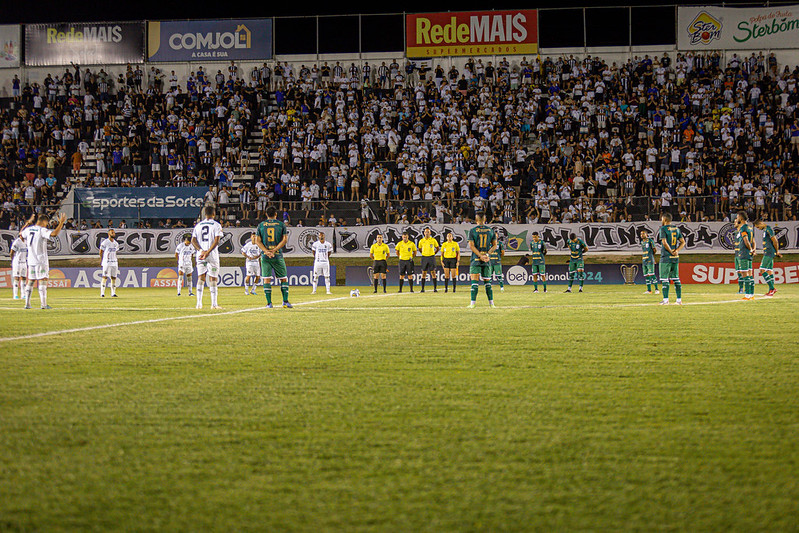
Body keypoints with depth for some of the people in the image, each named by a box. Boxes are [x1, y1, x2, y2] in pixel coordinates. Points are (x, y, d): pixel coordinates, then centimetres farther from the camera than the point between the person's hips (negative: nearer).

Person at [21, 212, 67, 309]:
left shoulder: (29, 229, 8)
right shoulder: (42, 230, -13)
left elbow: (21, 233, 31)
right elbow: (54, 234, -29)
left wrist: (28, 222, 36)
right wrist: (61, 223, -22)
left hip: (31, 261, 7)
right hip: (41, 260, -7)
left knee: (30, 281, 12)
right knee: (42, 281, -6)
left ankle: (27, 304, 12)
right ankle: (44, 304, -11)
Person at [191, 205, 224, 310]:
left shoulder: (198, 225, 9)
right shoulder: (216, 225, -2)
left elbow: (193, 240, 0)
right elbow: (216, 241, -13)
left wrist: (201, 250, -9)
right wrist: (208, 252, -16)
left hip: (200, 254, 3)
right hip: (212, 254, -3)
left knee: (200, 277, 6)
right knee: (213, 278, 2)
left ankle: (199, 303, -2)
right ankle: (214, 303, 1)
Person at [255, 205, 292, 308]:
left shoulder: (261, 225, 7)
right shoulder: (281, 224, 4)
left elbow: (257, 241, 0)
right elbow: (285, 239, -5)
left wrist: (266, 251, -8)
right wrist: (274, 250, -9)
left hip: (265, 256, 1)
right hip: (278, 255, -1)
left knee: (266, 279, 2)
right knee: (284, 278, 8)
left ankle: (269, 303, -3)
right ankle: (285, 301, 1)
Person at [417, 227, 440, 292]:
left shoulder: (433, 240, -1)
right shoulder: (421, 241, 4)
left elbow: (438, 248, 11)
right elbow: (420, 249, 20)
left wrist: (434, 253, 5)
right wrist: (424, 254, 11)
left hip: (431, 257, -2)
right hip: (424, 257, 2)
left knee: (433, 273, -4)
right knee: (423, 273, 2)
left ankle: (435, 288, -2)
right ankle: (422, 288, 4)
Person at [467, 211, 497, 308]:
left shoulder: (472, 231, -3)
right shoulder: (490, 230, 7)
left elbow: (471, 246, -9)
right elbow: (494, 245, 5)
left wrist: (480, 256, -11)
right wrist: (487, 254, -4)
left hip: (476, 259, -3)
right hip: (487, 260, 3)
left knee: (474, 281, -4)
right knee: (487, 281, 11)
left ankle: (473, 303, -11)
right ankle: (491, 303, 11)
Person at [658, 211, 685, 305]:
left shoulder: (663, 229, -8)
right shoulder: (677, 229, 12)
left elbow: (664, 242, -19)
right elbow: (683, 242, 9)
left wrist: (671, 252, -10)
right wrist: (676, 251, -1)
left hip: (666, 258, -6)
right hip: (675, 258, 6)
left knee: (664, 278, -3)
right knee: (676, 278, 10)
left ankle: (665, 299, -8)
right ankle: (679, 299, 8)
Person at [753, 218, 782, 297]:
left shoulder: (768, 229, -14)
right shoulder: (765, 230, 17)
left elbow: (775, 241, -16)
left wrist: (777, 251, -6)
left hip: (769, 253, -10)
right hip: (767, 254, 10)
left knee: (762, 270, -12)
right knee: (769, 271, 9)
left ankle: (772, 288, -14)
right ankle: (771, 290, 10)